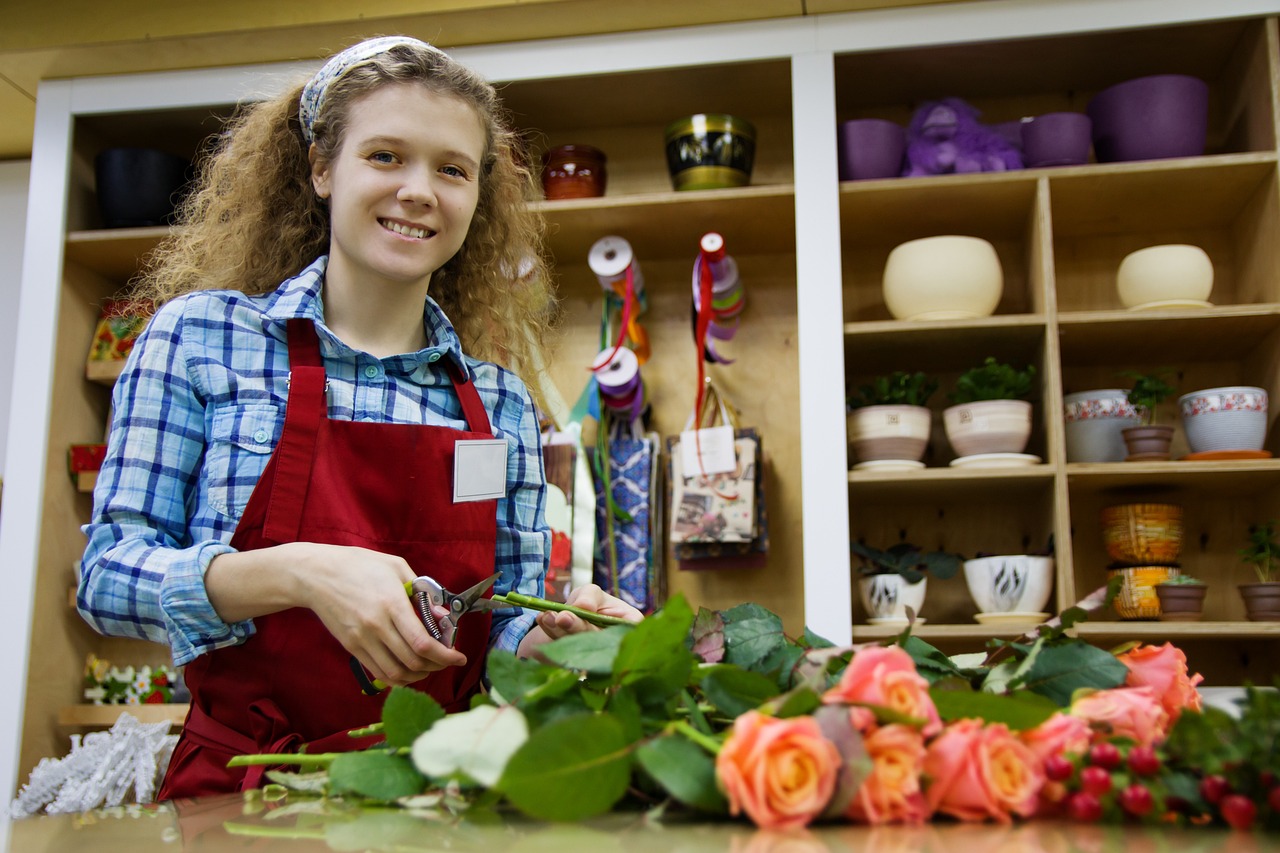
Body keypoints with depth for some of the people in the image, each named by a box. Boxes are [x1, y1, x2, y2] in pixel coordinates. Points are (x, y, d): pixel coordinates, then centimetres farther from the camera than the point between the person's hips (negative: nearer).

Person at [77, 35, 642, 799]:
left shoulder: (501, 400, 9)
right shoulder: (199, 335, 2)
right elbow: (107, 573, -2)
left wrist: (553, 636, -9)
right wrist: (299, 573, -18)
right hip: (242, 784, -2)